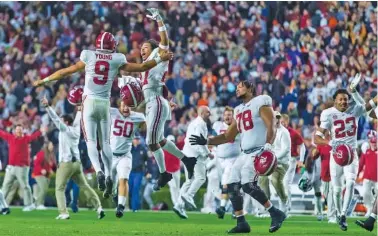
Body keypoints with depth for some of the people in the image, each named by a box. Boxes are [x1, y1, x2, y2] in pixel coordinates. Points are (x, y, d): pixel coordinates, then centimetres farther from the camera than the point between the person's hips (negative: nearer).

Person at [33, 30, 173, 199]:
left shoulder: (88, 56, -2)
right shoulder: (117, 60, 1)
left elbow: (66, 72, 4)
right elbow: (141, 67, 10)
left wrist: (44, 80, 16)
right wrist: (160, 59, 25)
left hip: (90, 102, -1)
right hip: (105, 104, 2)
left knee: (91, 141, -3)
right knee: (105, 142, 10)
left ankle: (99, 171, -23)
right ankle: (108, 175, 0)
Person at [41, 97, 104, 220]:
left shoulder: (65, 129, -4)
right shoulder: (76, 130, 14)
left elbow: (56, 118, -12)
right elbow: (77, 121, 33)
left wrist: (47, 106, -15)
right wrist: (79, 111, 52)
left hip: (66, 163, -7)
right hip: (77, 163, 7)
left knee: (60, 189, -2)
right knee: (85, 187, 12)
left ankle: (63, 213, -14)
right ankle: (99, 207, 4)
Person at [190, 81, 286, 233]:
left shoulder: (260, 103, -4)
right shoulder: (239, 110, 20)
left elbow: (271, 126, -14)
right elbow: (228, 137, 25)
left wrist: (268, 145, -29)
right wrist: (207, 142, 16)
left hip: (259, 152, -9)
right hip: (245, 154, 9)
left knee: (248, 185, -23)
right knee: (232, 186, 2)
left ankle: (276, 214, -12)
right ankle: (241, 223, 7)